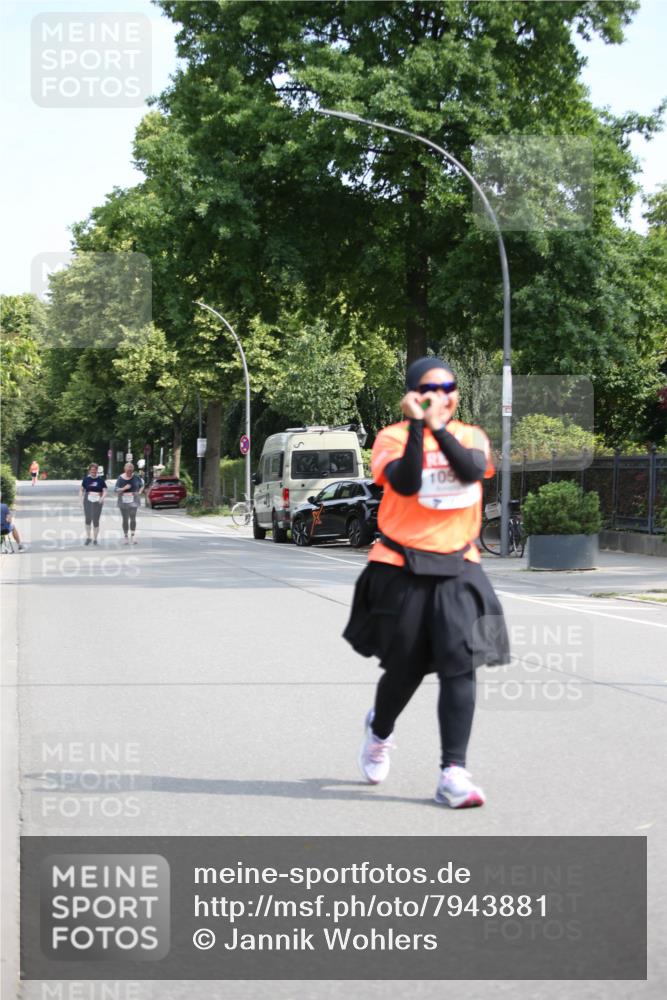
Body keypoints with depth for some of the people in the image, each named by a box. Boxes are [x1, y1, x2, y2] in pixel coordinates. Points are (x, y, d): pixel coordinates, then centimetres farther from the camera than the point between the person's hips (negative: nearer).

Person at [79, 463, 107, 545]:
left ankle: (95, 539, 13)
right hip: (88, 500, 1)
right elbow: (81, 489, 8)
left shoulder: (100, 479, 2)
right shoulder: (86, 479, 5)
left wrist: (102, 497, -18)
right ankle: (88, 537, 13)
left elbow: (105, 491, 0)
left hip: (97, 501, -1)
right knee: (88, 519, -4)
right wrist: (81, 495, -11)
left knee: (96, 520, 1)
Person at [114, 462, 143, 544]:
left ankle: (133, 536, -14)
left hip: (133, 500, 0)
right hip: (123, 500, 0)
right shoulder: (120, 478, -4)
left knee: (133, 518, -13)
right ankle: (126, 537, 13)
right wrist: (124, 488, -21)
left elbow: (142, 485, 15)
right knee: (125, 519, 4)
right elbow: (116, 490, -4)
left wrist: (140, 492, -2)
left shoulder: (136, 477, 0)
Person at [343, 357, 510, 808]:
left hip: (457, 568, 2)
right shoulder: (393, 437, -2)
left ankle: (454, 772, -12)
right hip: (402, 570, -2)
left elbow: (473, 470, -16)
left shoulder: (471, 435, 6)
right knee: (405, 669, 8)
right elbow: (405, 483, -20)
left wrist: (439, 426, -24)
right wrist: (416, 425, -23)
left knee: (460, 664, -13)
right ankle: (379, 732, 41)